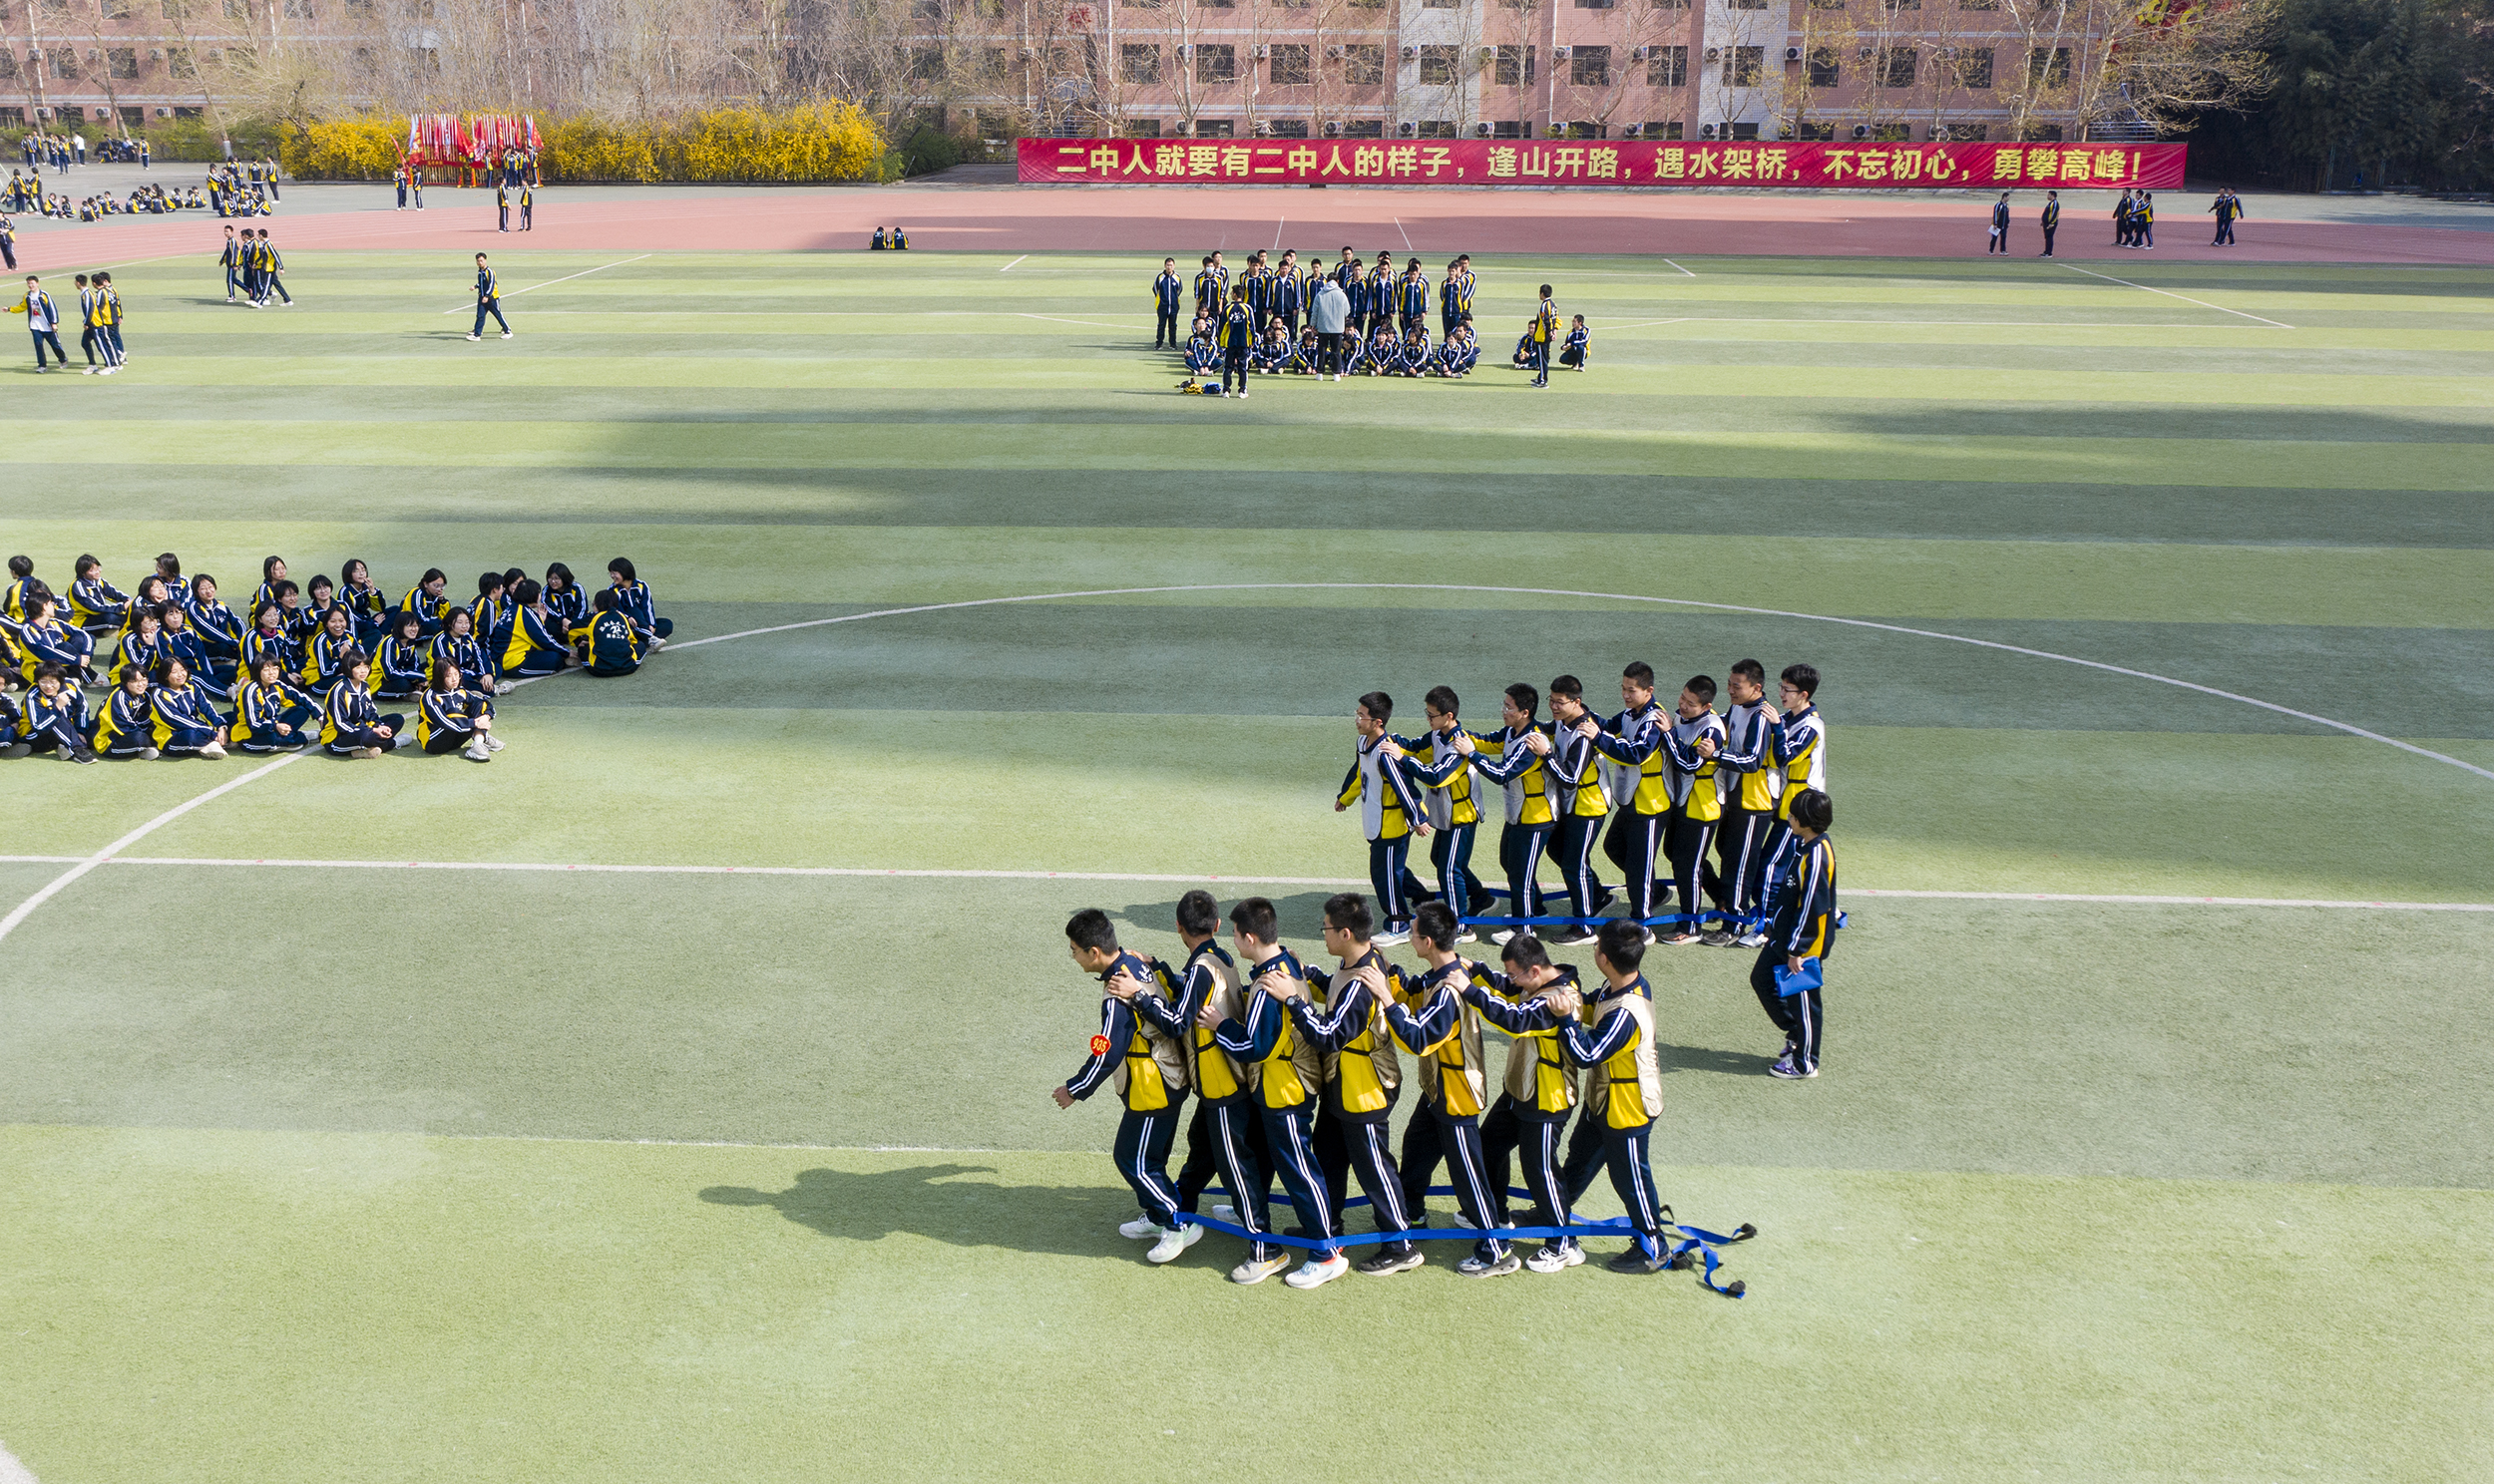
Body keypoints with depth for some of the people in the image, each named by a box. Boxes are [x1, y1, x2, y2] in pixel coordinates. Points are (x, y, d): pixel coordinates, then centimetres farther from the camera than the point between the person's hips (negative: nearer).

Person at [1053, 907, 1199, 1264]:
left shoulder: (1116, 997, -28)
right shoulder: (1136, 964, 1)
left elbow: (1107, 1056, -25)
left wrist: (1074, 1090, -12)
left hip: (1152, 1091, -10)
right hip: (1169, 1077, 10)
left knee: (1135, 1162, 1)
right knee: (1148, 1156, 22)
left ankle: (1180, 1225, 9)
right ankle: (1157, 1217, 37)